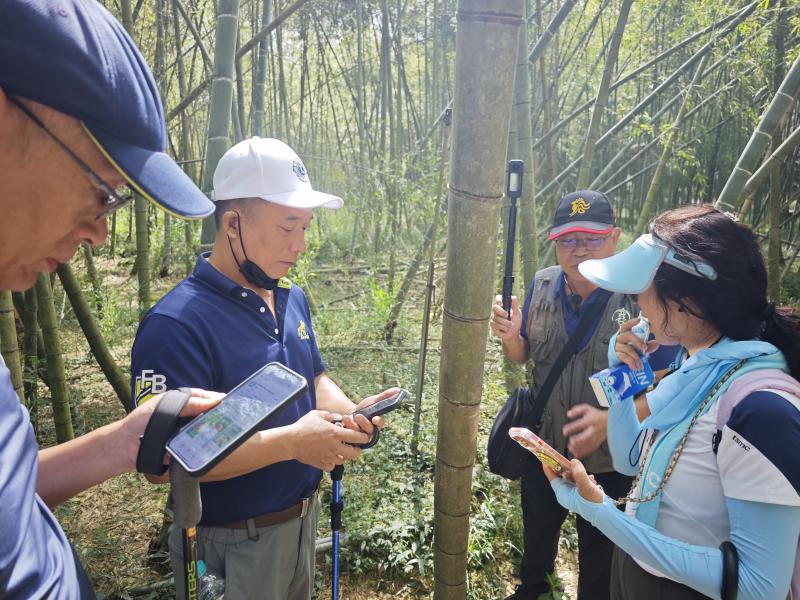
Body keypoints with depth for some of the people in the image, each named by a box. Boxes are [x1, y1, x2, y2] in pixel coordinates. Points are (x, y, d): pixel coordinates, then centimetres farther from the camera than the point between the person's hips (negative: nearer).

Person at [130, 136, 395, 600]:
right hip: (231, 546, -7)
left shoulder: (294, 299, 0)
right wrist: (290, 442, -33)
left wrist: (351, 413, -10)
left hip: (304, 519, 7)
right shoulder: (176, 325, -25)